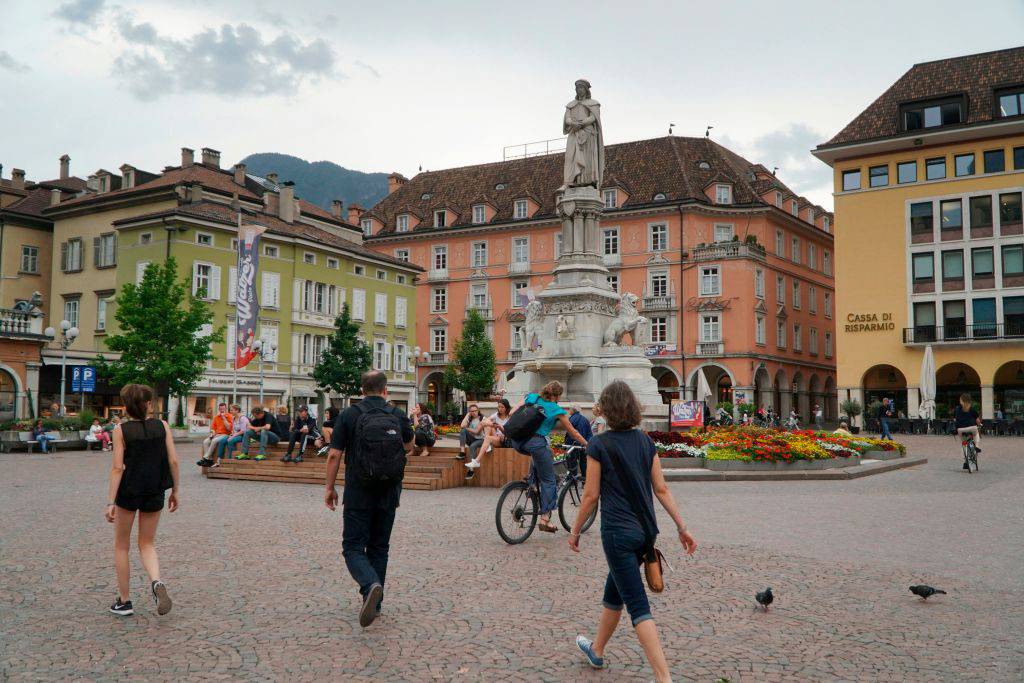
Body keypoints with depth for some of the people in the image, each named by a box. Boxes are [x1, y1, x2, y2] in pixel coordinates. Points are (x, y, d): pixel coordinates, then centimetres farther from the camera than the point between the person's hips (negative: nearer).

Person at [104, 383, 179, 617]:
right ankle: (157, 582, -12)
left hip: (127, 493, -2)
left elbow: (118, 467, -13)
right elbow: (173, 461, -3)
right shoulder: (162, 426, -2)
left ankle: (124, 602, 18)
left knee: (121, 546, 15)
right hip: (155, 493, 2)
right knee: (147, 544, 16)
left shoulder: (121, 430, -8)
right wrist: (175, 491, 8)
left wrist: (110, 502, -11)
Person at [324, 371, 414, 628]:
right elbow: (409, 447, 18)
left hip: (358, 493, -3)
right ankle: (375, 603, 19)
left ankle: (370, 585, -25)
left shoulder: (349, 415, -7)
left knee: (353, 546, 2)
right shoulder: (398, 416, 1)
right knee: (379, 547, 15)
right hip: (389, 493, 3)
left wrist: (330, 488, 2)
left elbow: (334, 455, -8)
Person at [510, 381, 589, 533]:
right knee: (548, 480, 6)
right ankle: (545, 518, 1)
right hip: (536, 443, -5)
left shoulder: (531, 397, 15)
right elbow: (573, 432, 12)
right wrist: (587, 445, 24)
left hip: (517, 442, 5)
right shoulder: (557, 410, 4)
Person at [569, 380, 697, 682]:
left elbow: (591, 495, -9)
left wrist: (575, 531, 3)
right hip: (645, 530, 7)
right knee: (613, 591, 25)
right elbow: (661, 489, 2)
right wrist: (682, 527, 6)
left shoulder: (598, 445, -11)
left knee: (638, 606, -5)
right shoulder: (646, 441, 4)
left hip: (618, 532, -7)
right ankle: (596, 650, 44)